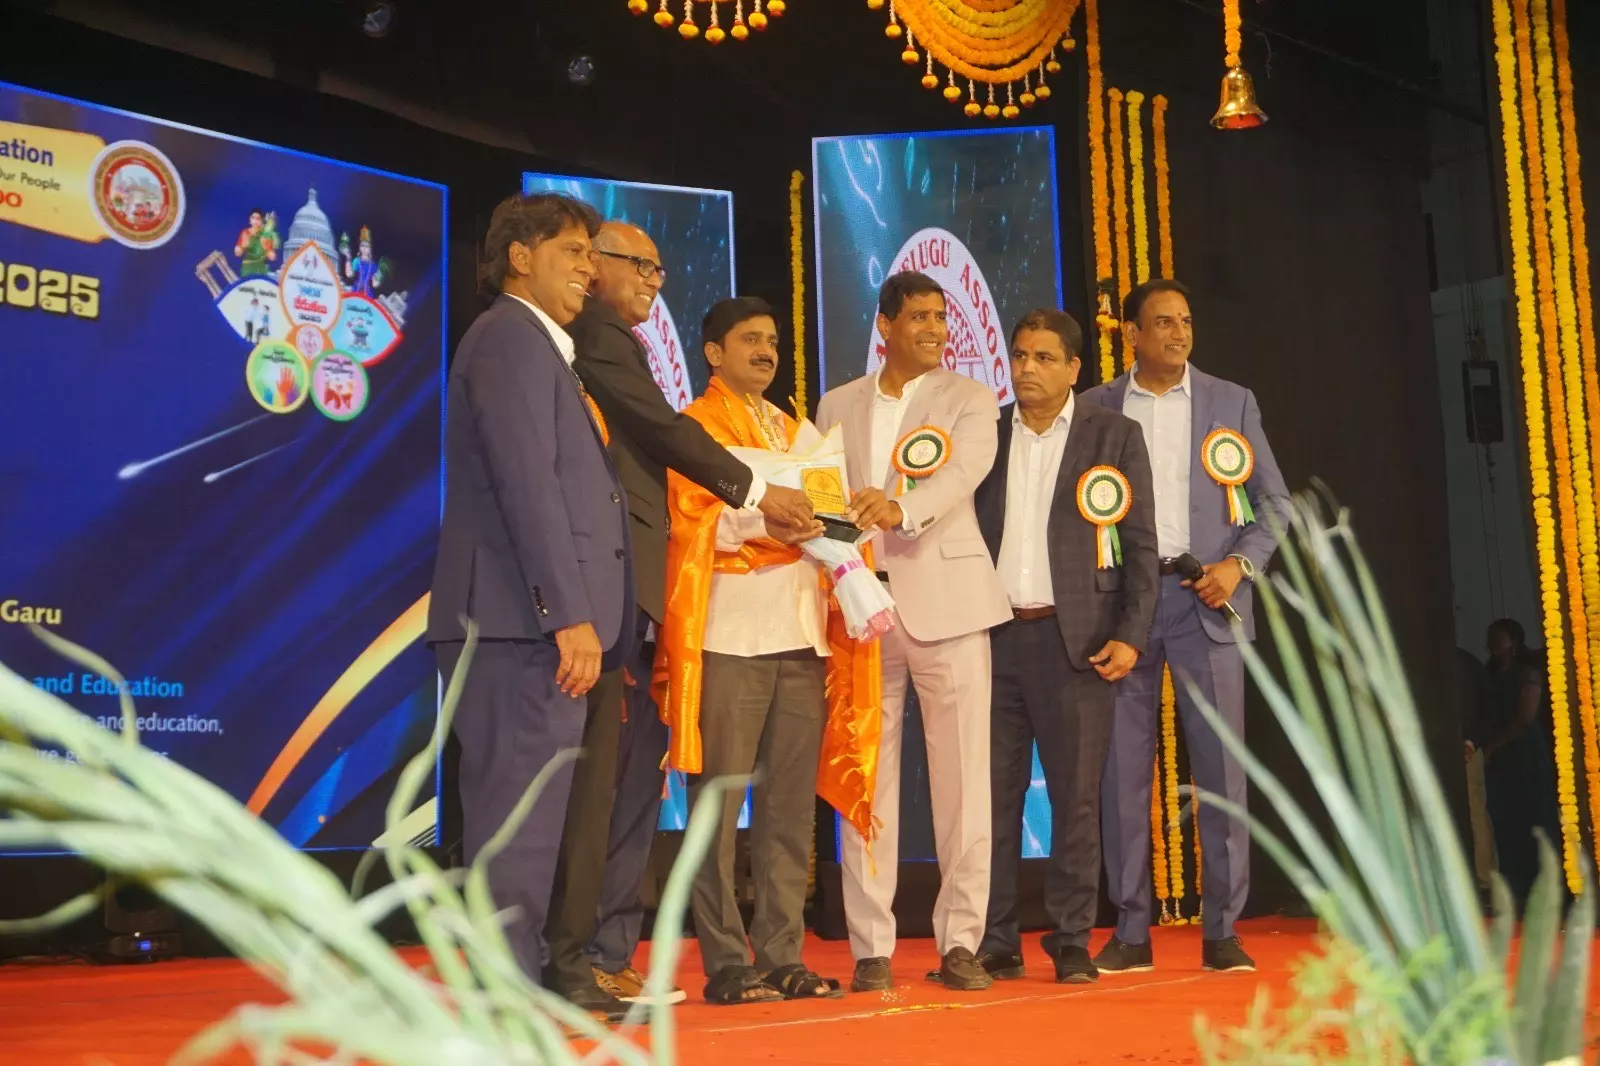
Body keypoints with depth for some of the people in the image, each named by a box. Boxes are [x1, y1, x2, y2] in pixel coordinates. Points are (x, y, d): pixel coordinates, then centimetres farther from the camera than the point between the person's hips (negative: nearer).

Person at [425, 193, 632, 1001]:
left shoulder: (536, 348, 25)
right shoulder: (511, 337, -6)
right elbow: (526, 486, -17)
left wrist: (579, 616, 14)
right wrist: (571, 614, -21)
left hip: (533, 621, 10)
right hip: (527, 620, -10)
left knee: (518, 813, 12)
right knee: (523, 812, -8)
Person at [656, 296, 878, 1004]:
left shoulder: (802, 433, 24)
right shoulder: (693, 428, 6)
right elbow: (691, 521, -6)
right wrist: (760, 519, -19)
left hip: (803, 636, 6)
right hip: (729, 636, -6)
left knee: (791, 805, 4)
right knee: (719, 804, -6)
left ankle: (782, 957, 10)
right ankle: (726, 964, -1)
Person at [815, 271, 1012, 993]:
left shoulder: (970, 400, 8)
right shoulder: (837, 407, 16)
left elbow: (963, 473, -12)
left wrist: (901, 509, -31)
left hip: (946, 602, -2)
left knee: (963, 779, -2)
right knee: (867, 781, 2)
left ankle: (960, 941, 7)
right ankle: (871, 947, 9)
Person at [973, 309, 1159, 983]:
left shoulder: (1115, 436, 5)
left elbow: (1139, 545, 2)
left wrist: (1131, 635, -7)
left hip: (1075, 637, -2)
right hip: (993, 635, 2)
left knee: (1075, 796, 1)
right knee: (993, 794, 2)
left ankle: (1072, 943, 10)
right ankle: (996, 944, 10)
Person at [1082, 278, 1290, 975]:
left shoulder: (1231, 402, 10)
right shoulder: (1095, 409, 9)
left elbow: (1274, 503, 10)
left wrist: (1240, 563, -6)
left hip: (1204, 600, 0)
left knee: (1220, 766, -2)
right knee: (1123, 767, 1)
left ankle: (1221, 930, 6)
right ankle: (1131, 931, 9)